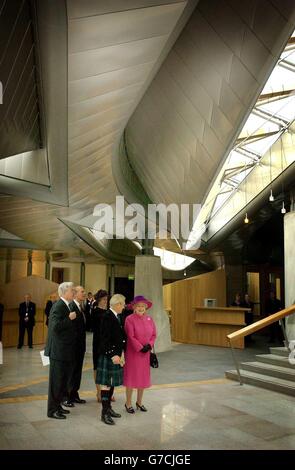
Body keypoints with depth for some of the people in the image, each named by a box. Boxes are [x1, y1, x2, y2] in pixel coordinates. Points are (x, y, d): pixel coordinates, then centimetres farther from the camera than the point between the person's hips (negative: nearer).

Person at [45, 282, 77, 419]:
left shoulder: (65, 305, 12)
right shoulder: (59, 306, -18)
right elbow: (55, 326, -27)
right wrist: (69, 318, -22)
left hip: (65, 351, 10)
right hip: (59, 351, -10)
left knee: (64, 379, 17)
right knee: (56, 380, 1)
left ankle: (58, 405, 30)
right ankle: (52, 410, 12)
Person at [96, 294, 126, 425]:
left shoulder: (117, 317, 9)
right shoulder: (107, 317, -17)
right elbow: (105, 339, -21)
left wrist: (121, 353, 8)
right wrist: (113, 355, -22)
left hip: (116, 354, 9)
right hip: (107, 355, -9)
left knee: (112, 382, 15)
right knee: (106, 383, 0)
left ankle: (108, 408, 27)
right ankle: (105, 413, 9)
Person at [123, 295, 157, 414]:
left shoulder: (149, 319, 4)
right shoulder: (129, 319, -13)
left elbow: (154, 335, 7)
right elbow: (130, 337, -16)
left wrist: (149, 345, -10)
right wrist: (140, 348, -18)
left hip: (145, 353, 5)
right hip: (132, 352, -5)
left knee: (143, 377, 14)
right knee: (131, 377, 5)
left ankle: (139, 402, 30)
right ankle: (128, 403, 20)